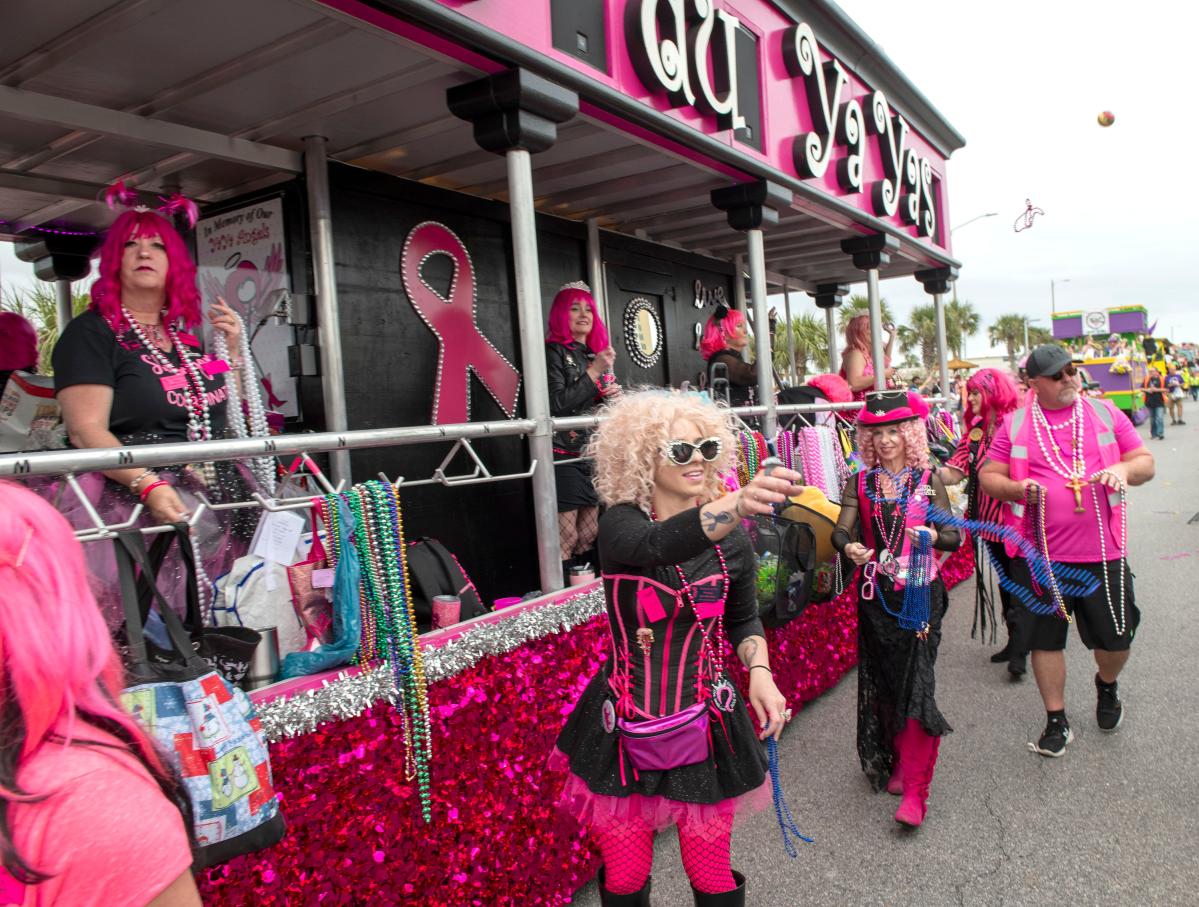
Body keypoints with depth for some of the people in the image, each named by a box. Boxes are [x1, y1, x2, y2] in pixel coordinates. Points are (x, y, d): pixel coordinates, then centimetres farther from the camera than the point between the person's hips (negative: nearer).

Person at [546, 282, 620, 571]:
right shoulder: (554, 352, -4)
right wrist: (594, 372, -13)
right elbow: (557, 405, -15)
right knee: (565, 540, -10)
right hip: (565, 457, -7)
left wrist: (613, 396, 3)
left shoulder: (596, 354, 17)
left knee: (589, 536, 9)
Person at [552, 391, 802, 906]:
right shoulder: (620, 525, -14)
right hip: (626, 729, -1)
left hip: (705, 727, 2)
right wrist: (738, 503, -55)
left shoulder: (732, 540, -4)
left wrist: (759, 672, -9)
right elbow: (658, 545, -38)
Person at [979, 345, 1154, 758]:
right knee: (1046, 638, 8)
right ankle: (1056, 722, 25)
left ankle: (1107, 685, 44)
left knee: (1116, 637, 10)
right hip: (1040, 553, -1)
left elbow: (1145, 461, 9)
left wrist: (1124, 469, -13)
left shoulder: (1105, 413, 6)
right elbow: (988, 475, 4)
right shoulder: (1014, 425, 2)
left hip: (1102, 552, 1)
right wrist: (1016, 488, -17)